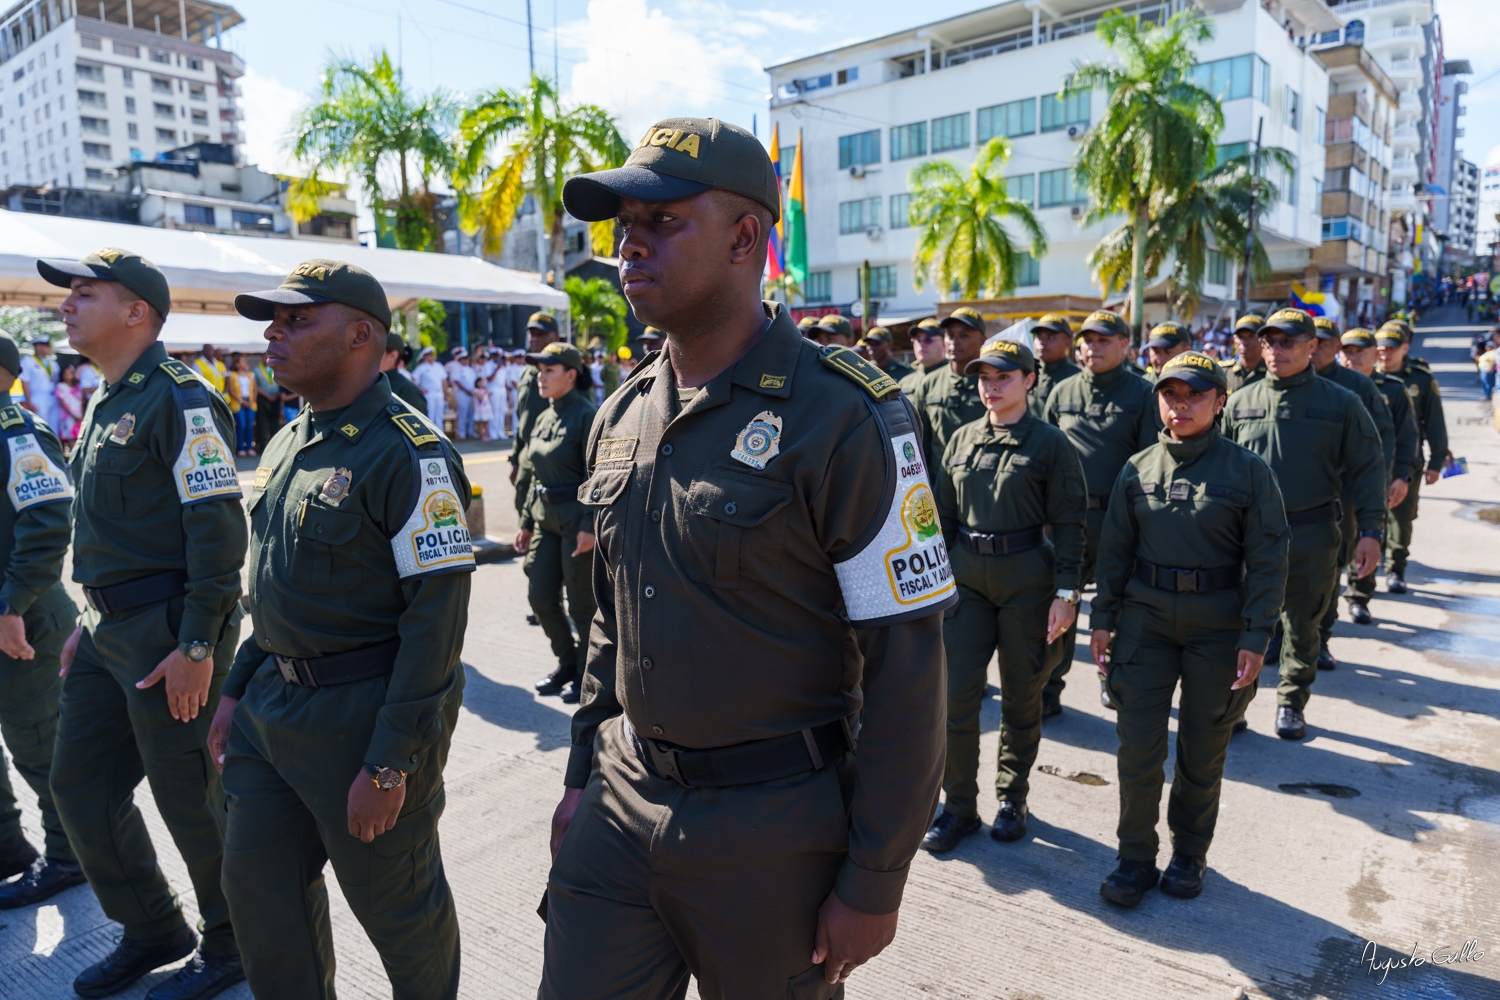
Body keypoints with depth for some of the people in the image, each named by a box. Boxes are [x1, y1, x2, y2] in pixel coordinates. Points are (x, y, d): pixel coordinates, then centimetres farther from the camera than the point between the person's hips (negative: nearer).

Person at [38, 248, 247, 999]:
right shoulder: (107, 403, 15)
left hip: (169, 630, -10)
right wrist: (92, 620, 18)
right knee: (79, 783, 16)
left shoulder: (178, 399, -15)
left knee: (190, 798, 2)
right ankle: (153, 930, 35)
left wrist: (197, 645, -23)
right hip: (112, 630, 10)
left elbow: (218, 526, -21)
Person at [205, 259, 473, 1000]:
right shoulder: (287, 445, 11)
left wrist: (390, 765, -21)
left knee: (398, 905, 9)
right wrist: (236, 690, 17)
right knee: (257, 884, 19)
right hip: (273, 708, 8)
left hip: (363, 714, -8)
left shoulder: (408, 453, -18)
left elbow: (436, 617, -21)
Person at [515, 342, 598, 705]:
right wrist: (527, 522, 15)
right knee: (540, 597, 11)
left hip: (577, 521, -8)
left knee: (581, 602, 2)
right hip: (545, 518, 8)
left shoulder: (587, 415, -12)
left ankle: (585, 673, 19)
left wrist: (589, 526, -21)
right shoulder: (543, 419, 12)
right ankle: (566, 662, 29)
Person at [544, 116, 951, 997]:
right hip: (620, 809, 6)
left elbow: (906, 663, -16)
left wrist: (874, 884, -13)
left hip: (772, 828, -5)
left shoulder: (842, 417, -17)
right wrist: (585, 773, 13)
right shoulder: (624, 416, 5)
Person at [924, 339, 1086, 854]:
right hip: (967, 576, 3)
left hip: (1027, 579, -3)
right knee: (955, 693, -1)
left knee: (1021, 694, 10)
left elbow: (1069, 523, -5)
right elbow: (943, 515, 11)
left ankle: (1012, 797, 29)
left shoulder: (1050, 443, -4)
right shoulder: (961, 440, 7)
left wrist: (1066, 593, -10)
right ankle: (959, 806, 14)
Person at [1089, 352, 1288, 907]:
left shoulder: (1248, 471, -5)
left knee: (1202, 748, 11)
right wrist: (1103, 617, 4)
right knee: (1137, 745, 1)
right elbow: (1115, 549, 7)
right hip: (1146, 617, 2)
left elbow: (1268, 561, -5)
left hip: (1218, 625, -1)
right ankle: (1136, 857, 18)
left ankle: (1190, 852, 32)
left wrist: (1255, 637, -11)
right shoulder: (1138, 469, 3)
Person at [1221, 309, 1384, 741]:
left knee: (1303, 624, 13)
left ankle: (1292, 703, 30)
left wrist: (1370, 531, -5)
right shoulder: (1241, 401, 6)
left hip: (1312, 534, -1)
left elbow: (1367, 469, 1)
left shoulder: (1341, 403, 1)